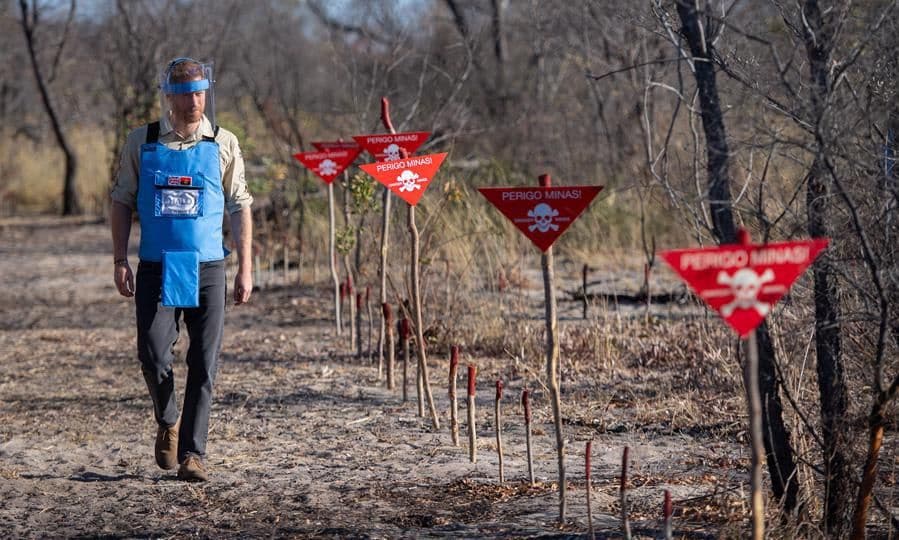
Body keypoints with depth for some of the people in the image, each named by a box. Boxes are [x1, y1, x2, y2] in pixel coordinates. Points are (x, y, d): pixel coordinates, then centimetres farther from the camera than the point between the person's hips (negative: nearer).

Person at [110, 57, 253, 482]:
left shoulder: (223, 144, 4)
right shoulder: (141, 143, 5)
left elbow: (239, 208, 7)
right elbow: (122, 202, 9)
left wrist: (245, 268, 2)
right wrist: (120, 261, 0)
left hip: (207, 269, 0)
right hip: (156, 269, 0)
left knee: (204, 364, -2)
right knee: (153, 355, -7)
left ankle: (192, 452, 5)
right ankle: (168, 421, 21)